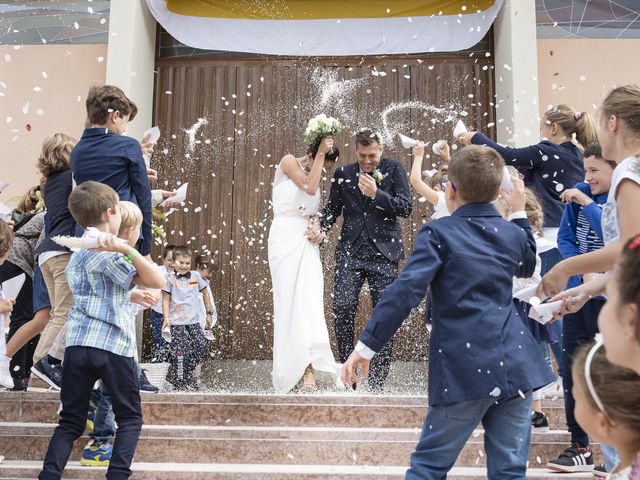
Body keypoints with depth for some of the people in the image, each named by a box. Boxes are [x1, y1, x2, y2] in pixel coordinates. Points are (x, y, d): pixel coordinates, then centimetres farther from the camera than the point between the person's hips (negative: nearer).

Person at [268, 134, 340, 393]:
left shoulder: (315, 177, 18)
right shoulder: (288, 161, 1)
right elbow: (309, 187, -12)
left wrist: (316, 223, -1)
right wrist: (321, 153, -7)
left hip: (307, 242, 5)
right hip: (286, 238, -5)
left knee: (309, 302, -8)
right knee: (289, 301, -8)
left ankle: (308, 371, -14)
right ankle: (289, 371, -3)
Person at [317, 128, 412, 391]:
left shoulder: (394, 169, 3)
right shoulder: (343, 173, 9)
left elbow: (406, 207, -4)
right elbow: (333, 207, 15)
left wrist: (376, 194, -16)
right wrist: (322, 227, -5)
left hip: (383, 252, -1)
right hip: (351, 250, 2)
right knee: (342, 308, -9)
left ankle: (377, 381, 9)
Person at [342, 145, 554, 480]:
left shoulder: (438, 234, -4)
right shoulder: (513, 234, 11)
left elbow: (405, 292, -16)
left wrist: (366, 347, -13)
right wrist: (519, 213, 39)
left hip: (465, 370, -4)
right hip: (516, 367, 4)